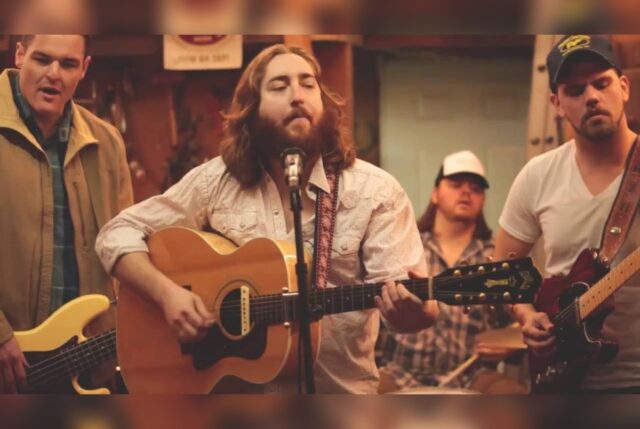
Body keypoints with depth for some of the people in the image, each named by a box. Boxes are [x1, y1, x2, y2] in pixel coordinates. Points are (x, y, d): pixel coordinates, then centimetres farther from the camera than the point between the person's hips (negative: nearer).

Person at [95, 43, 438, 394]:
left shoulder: (375, 192, -3)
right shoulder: (215, 182, 1)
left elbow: (411, 299, -10)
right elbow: (118, 235, 4)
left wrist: (412, 308, -33)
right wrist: (166, 292, -13)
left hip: (341, 387, 1)